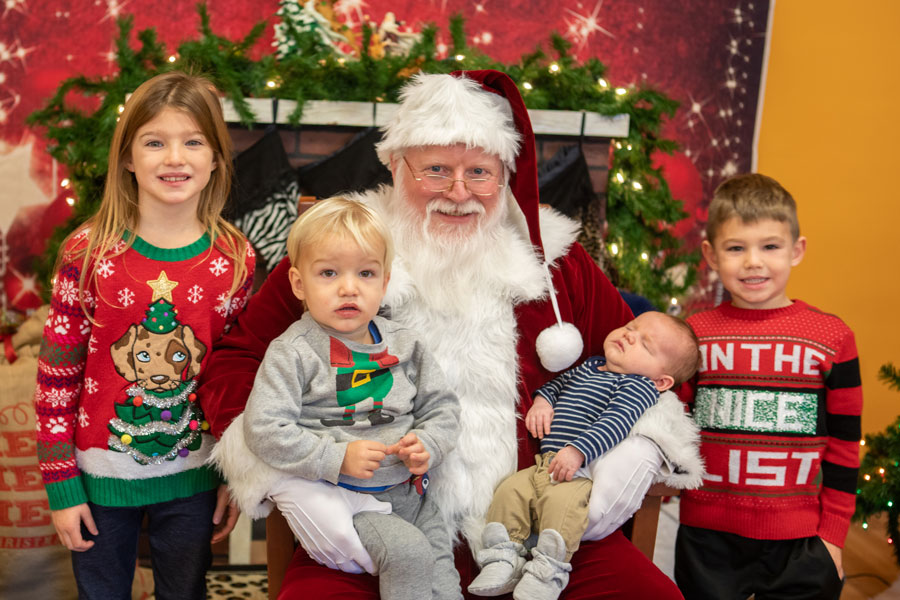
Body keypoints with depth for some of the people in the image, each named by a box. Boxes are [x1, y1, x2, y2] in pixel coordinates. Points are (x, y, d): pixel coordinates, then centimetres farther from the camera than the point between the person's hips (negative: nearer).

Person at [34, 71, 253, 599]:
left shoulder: (234, 258, -7)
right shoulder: (88, 253, -11)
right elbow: (57, 373, -7)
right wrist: (62, 485, -6)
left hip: (193, 478, 1)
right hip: (101, 475, -1)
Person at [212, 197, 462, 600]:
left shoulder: (403, 345, 6)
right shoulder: (292, 352, -9)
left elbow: (441, 407, 12)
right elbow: (264, 430, -16)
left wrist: (427, 446, -9)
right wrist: (337, 458, -22)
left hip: (409, 491, 5)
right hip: (339, 496, -5)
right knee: (407, 552, -22)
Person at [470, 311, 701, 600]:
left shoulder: (640, 386, -3)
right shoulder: (590, 365, 22)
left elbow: (615, 422, -17)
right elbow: (559, 381, 36)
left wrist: (578, 451, -28)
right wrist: (542, 399, 14)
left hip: (581, 471, -8)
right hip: (543, 464, 8)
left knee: (560, 500, -34)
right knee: (510, 490, -11)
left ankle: (547, 570, -26)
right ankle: (503, 557, -5)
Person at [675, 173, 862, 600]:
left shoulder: (831, 337, -2)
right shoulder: (692, 335, 1)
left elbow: (844, 447, 2)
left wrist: (832, 536, 1)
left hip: (800, 543, -1)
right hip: (706, 537, 1)